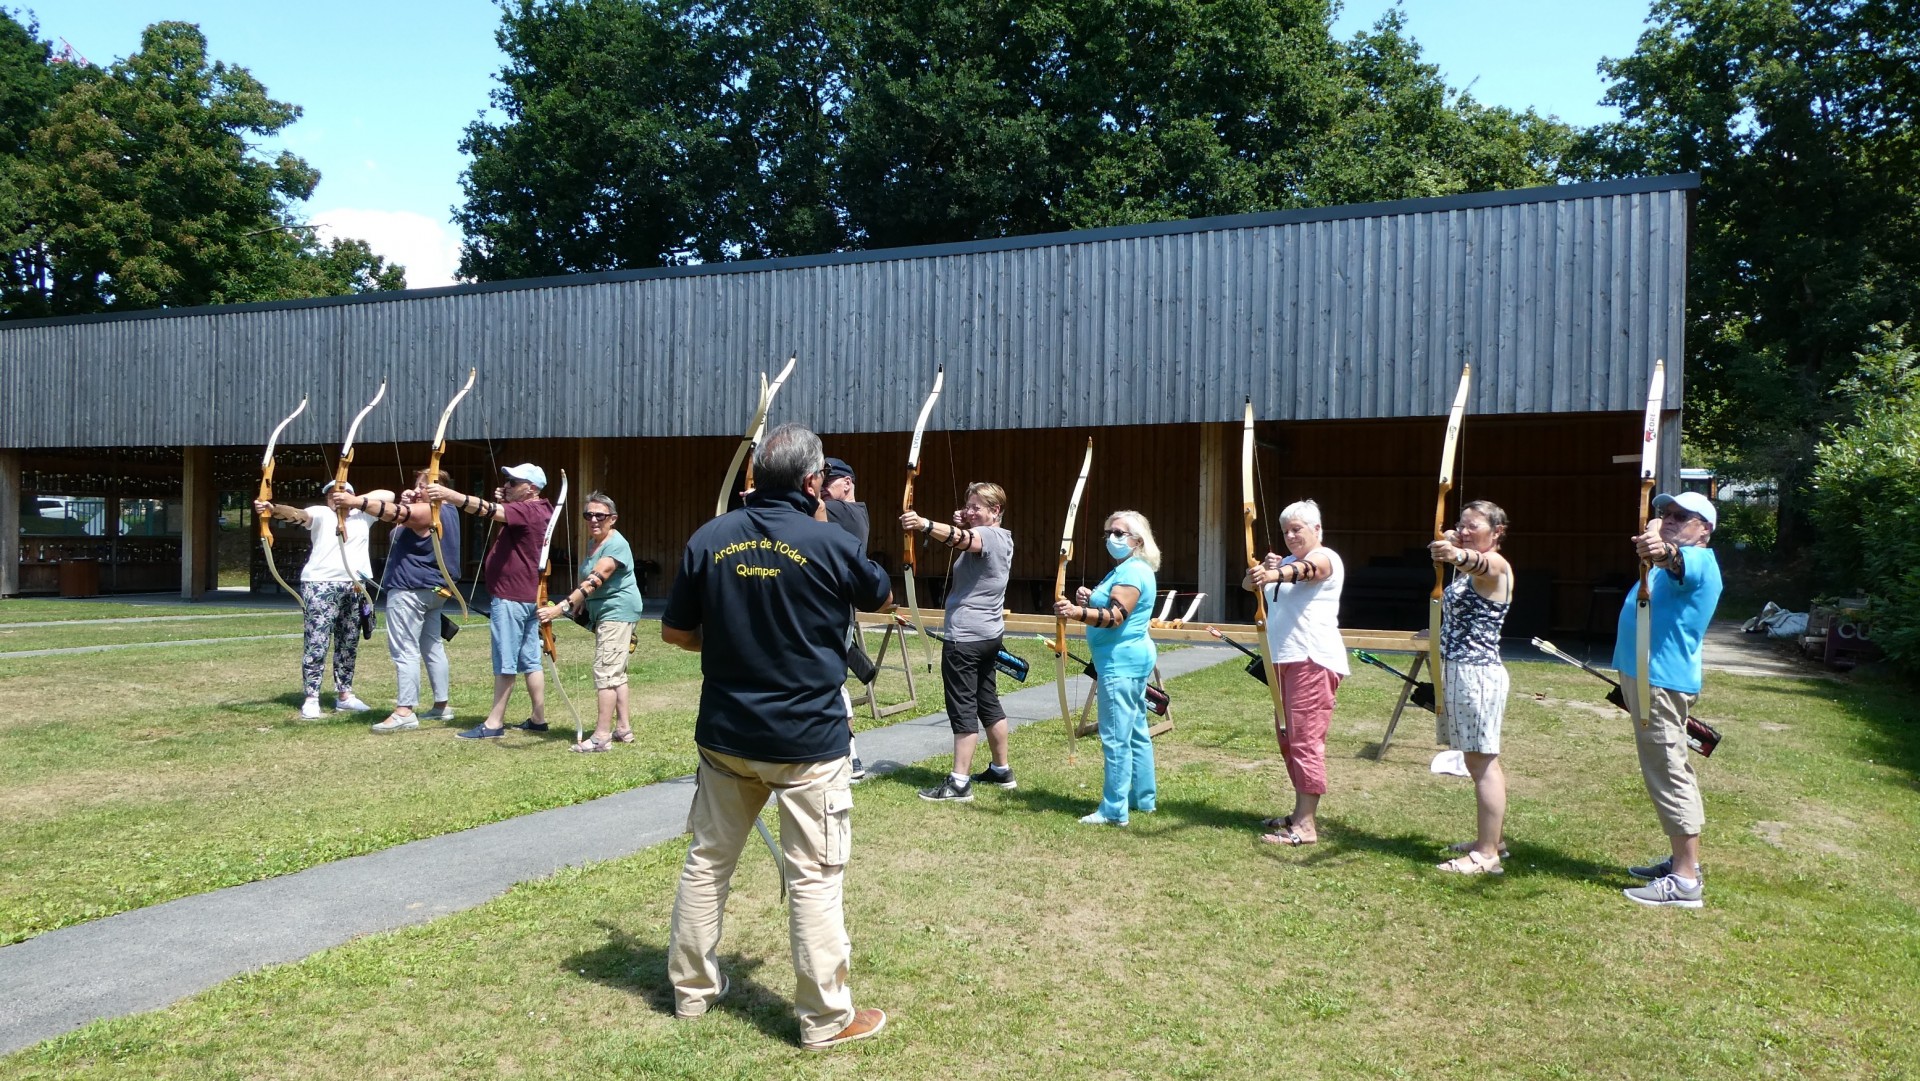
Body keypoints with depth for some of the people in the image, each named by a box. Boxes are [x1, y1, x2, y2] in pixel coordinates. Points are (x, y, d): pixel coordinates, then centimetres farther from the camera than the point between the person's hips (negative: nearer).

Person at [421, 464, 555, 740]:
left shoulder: (527, 510, -17)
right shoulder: (539, 511, 13)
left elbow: (488, 510, -31)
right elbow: (500, 515, 23)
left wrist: (449, 495, -39)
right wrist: (502, 503, 3)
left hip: (511, 597, -10)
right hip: (529, 595, 10)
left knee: (505, 663, -5)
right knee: (530, 660, 12)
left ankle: (494, 722, 0)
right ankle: (539, 718, 16)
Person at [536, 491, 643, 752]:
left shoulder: (616, 545, -18)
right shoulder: (595, 543, 14)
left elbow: (594, 582, -30)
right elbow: (586, 583, 24)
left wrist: (561, 607, -37)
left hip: (618, 612, -10)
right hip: (604, 613, 11)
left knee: (606, 672, -12)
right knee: (616, 672, 13)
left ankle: (602, 735, -11)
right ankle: (624, 728, 20)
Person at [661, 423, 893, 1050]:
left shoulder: (708, 539, -3)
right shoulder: (830, 543, -12)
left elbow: (674, 631, 3)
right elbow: (882, 599, 7)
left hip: (725, 733, 4)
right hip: (808, 739, -4)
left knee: (708, 859, 18)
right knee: (814, 878, 4)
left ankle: (692, 991, 32)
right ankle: (826, 1019, 14)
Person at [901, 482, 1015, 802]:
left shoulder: (988, 535, -15)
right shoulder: (1001, 539, 15)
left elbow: (963, 540, -38)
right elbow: (965, 541, 27)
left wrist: (925, 525, -53)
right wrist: (959, 526, 8)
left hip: (966, 636, -10)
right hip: (990, 634, 10)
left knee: (963, 709, -7)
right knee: (988, 702, 18)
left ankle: (959, 783, -5)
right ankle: (1000, 770, 27)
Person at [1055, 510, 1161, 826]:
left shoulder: (1131, 572, -15)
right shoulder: (1127, 569, 18)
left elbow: (1116, 616, -28)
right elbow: (1109, 610, 23)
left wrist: (1078, 612, -42)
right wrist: (1088, 601, 4)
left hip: (1120, 662, -12)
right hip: (1134, 658, 12)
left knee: (1115, 738, -9)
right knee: (1136, 732, 17)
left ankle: (1114, 810, -6)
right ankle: (1143, 798, 27)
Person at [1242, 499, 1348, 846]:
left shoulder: (1325, 558, -7)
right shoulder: (1286, 561, 19)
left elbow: (1305, 569, -31)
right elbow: (1248, 582, 10)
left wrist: (1275, 575, -52)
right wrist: (1262, 569, -13)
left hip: (1313, 659, -9)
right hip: (1285, 660, 9)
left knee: (1305, 739, -10)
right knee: (1288, 737, 14)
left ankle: (1306, 826, -8)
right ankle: (1302, 813, 24)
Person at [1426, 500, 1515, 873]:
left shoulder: (1495, 566, -13)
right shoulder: (1472, 569, 15)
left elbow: (1479, 562, -40)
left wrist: (1459, 555, -58)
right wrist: (1447, 546, 17)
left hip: (1478, 673, -10)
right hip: (1460, 671, 10)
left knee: (1483, 762, -7)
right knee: (1479, 761, 16)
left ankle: (1486, 855, -3)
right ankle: (1490, 840, 27)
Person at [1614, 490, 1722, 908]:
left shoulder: (1698, 561, -14)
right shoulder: (1676, 561, 22)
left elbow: (1680, 562, -37)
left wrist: (1664, 552, -57)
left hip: (1662, 681, -11)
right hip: (1647, 675, 11)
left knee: (1670, 775, -9)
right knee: (1669, 772, 18)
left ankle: (1685, 881, -6)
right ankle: (1681, 861, 30)